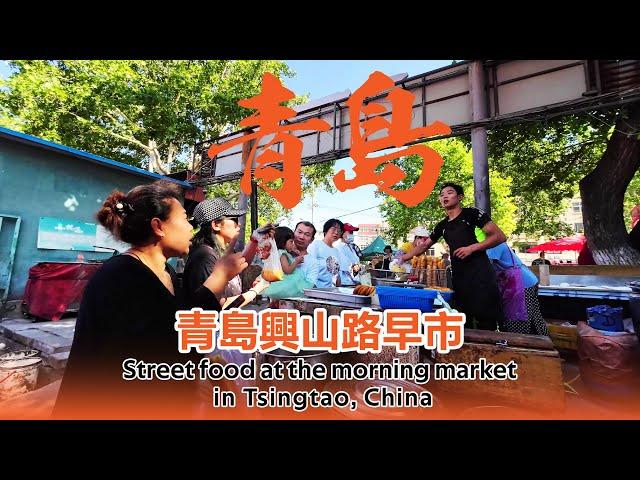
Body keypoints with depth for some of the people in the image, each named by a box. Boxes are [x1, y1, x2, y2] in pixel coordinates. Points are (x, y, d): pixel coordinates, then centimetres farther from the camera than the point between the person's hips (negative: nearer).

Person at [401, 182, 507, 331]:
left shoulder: (472, 213, -1)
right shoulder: (442, 225, 15)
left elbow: (500, 236, -6)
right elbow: (424, 246, 23)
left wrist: (471, 247, -15)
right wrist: (403, 258, 18)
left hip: (480, 275, -6)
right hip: (459, 277, 6)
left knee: (486, 323, -5)